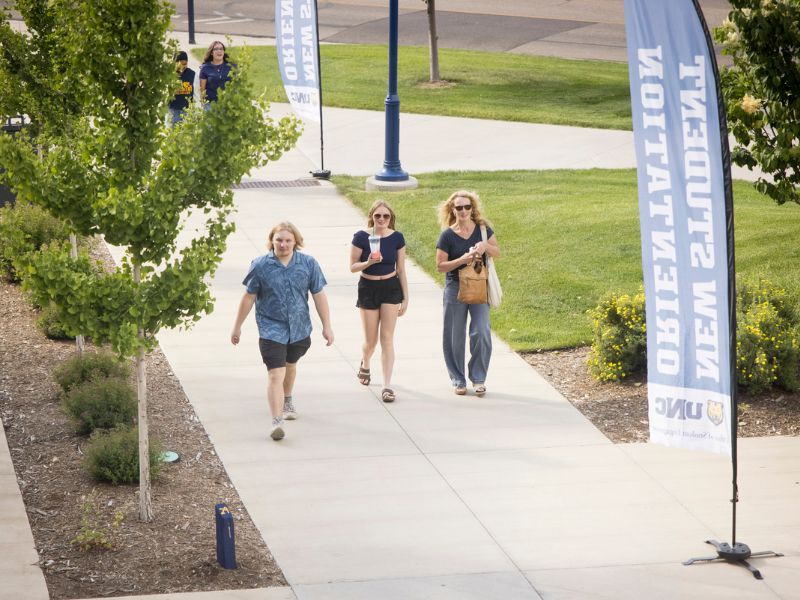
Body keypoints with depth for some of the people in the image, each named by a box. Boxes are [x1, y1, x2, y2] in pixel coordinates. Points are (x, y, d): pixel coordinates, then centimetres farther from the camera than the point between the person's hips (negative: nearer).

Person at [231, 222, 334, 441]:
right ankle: (277, 421, -19)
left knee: (290, 365, 26)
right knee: (275, 374, -15)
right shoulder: (260, 266, -9)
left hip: (299, 328, 4)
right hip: (271, 330, -4)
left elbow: (319, 296, 2)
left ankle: (287, 401, 52)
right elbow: (248, 298, 0)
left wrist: (326, 326, 2)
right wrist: (237, 326, 5)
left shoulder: (308, 264, -4)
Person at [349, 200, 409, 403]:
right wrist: (368, 262, -26)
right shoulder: (361, 237, -10)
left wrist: (405, 298, 3)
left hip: (391, 289, 1)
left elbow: (401, 270, 3)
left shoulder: (397, 238, -4)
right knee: (371, 341, 8)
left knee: (387, 338, -4)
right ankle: (364, 365, 43)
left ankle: (387, 386, -4)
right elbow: (353, 267, -6)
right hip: (368, 288, 0)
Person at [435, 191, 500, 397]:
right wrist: (462, 260, -21)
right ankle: (458, 380, 18)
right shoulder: (447, 235, -6)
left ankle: (478, 379, 7)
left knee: (481, 332, -7)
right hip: (455, 289, -1)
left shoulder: (482, 228, 0)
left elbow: (497, 253, 6)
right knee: (455, 336, 6)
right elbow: (440, 266, -7)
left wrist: (485, 246, -15)